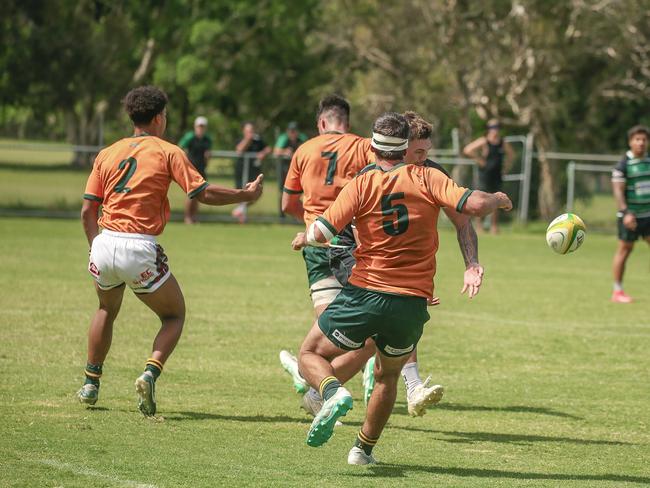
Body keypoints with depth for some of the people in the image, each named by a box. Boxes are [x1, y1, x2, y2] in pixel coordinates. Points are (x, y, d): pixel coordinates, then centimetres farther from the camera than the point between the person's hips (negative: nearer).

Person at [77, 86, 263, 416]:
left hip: (104, 244, 4)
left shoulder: (107, 154, 12)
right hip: (140, 249, -4)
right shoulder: (168, 153, 1)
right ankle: (150, 374, -9)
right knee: (174, 315, 15)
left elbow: (87, 210, 9)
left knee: (106, 311, 31)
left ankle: (90, 384, 31)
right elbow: (203, 193, -3)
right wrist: (246, 194, 10)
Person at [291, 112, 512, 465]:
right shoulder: (427, 178, -2)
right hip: (413, 302, 3)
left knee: (310, 355, 12)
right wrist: (498, 199, 9)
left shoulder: (362, 184, -4)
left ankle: (334, 393, -19)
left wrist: (304, 238, 11)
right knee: (387, 375, 27)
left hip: (365, 295, -3)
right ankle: (364, 449, 28)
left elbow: (322, 232, -11)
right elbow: (474, 205, -12)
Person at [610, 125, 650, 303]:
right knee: (624, 250, 0)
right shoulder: (623, 165, -9)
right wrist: (626, 213, -23)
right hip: (630, 215, -5)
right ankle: (617, 291, 8)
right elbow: (618, 190, -14)